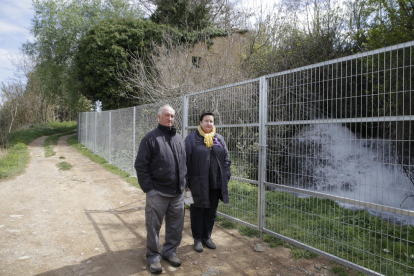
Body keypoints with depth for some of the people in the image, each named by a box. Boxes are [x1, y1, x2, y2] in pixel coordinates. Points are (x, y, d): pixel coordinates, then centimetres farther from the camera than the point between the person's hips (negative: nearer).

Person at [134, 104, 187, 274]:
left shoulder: (179, 139, 11)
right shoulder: (150, 138, -7)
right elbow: (141, 165, -9)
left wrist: (183, 183, 11)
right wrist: (148, 188, -13)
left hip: (177, 192, 5)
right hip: (157, 193, -5)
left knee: (176, 225, 14)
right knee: (153, 226, 7)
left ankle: (170, 251, 34)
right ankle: (154, 256, 26)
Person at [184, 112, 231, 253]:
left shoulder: (219, 139, 10)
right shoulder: (192, 138, -4)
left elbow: (226, 158, 13)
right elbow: (185, 160, -7)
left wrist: (226, 175, 6)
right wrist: (186, 181, -10)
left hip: (216, 183, 4)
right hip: (198, 184, -4)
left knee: (211, 212, 15)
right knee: (197, 212, 9)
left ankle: (207, 237, 32)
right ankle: (197, 239, 26)